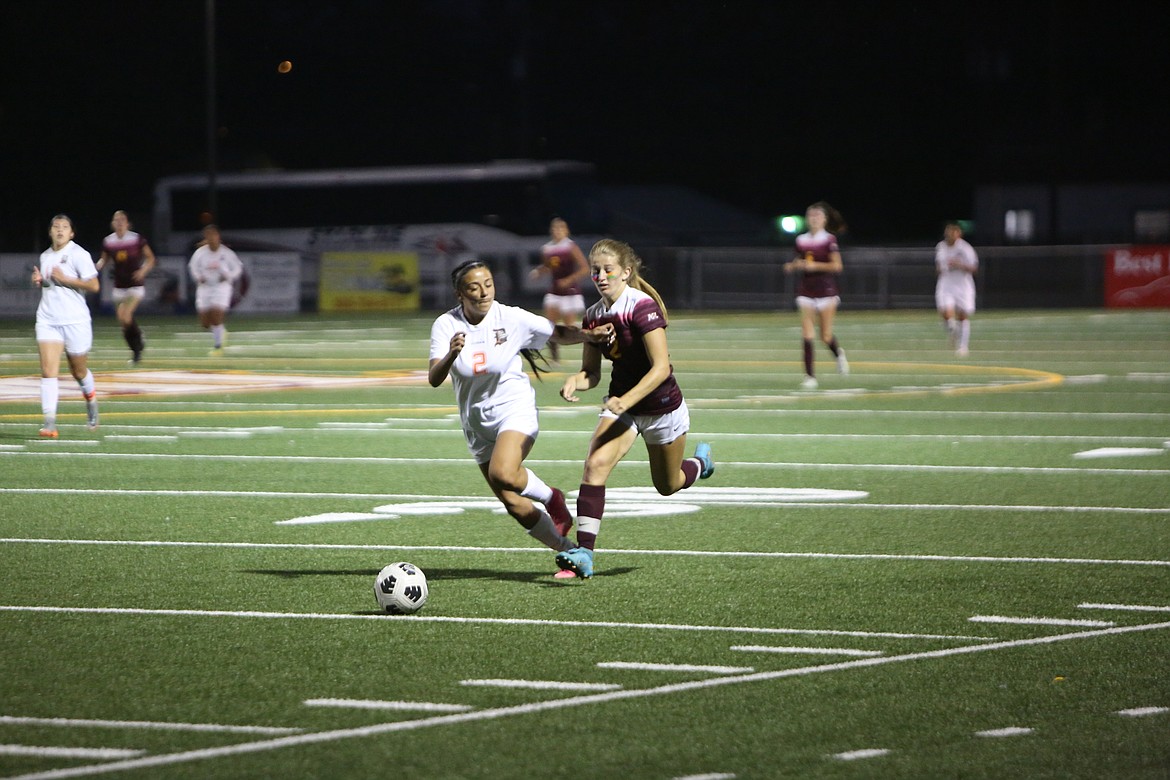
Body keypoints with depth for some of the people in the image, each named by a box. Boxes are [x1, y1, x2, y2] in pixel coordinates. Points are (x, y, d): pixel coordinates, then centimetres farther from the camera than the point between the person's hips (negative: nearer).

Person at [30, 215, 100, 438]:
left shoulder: (79, 254, -7)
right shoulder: (45, 256, 13)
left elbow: (94, 285, -13)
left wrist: (65, 279, -17)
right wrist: (40, 281, 6)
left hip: (75, 321, -4)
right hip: (47, 319, 4)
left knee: (79, 371, 10)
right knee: (48, 370, -12)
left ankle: (91, 400, 43)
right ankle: (49, 423, -16)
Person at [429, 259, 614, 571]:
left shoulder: (512, 318, -10)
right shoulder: (446, 325, -8)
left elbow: (560, 333, 1)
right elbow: (434, 379, -18)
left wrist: (590, 334, -19)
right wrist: (451, 355, -38)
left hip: (516, 409, -3)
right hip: (477, 424, 3)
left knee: (502, 474, -31)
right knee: (514, 505, 1)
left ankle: (551, 498, -3)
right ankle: (566, 550, 18)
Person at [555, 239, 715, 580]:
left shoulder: (643, 307, -23)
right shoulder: (593, 316, -3)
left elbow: (661, 367, -26)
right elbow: (592, 372, 4)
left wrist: (626, 400, -36)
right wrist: (575, 381, -19)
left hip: (662, 407, -4)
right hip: (621, 404, 4)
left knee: (667, 485, 16)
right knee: (595, 463, -22)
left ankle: (701, 461, 52)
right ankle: (584, 553, -25)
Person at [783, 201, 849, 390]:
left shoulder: (829, 240, -6)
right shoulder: (801, 241, 7)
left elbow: (837, 266, -11)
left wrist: (815, 265, -21)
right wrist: (793, 266, -2)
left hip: (826, 290, -3)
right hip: (806, 290, 3)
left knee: (826, 336, 4)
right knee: (807, 335, -8)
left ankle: (839, 354, 38)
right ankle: (810, 376, -7)